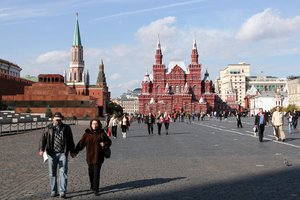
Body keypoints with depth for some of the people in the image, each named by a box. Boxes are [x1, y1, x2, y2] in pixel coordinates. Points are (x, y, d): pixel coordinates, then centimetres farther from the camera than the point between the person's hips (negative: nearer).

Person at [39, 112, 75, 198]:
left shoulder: (66, 128, 8)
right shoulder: (48, 128, 6)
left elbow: (70, 140, 12)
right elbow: (43, 139, 0)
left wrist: (72, 151, 11)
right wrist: (41, 149, -13)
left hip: (63, 153, -1)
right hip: (52, 153, 1)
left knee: (63, 172, -6)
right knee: (52, 173, 7)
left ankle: (62, 192, -5)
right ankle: (53, 191, 18)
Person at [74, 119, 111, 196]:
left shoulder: (102, 133, 3)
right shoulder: (87, 133, 4)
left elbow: (109, 141, 9)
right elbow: (81, 143, 2)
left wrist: (105, 144, -13)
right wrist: (75, 151, -6)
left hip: (98, 156, -2)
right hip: (90, 156, 2)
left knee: (96, 172, -7)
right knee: (91, 172, 12)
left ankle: (96, 189, -5)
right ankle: (92, 185, 34)